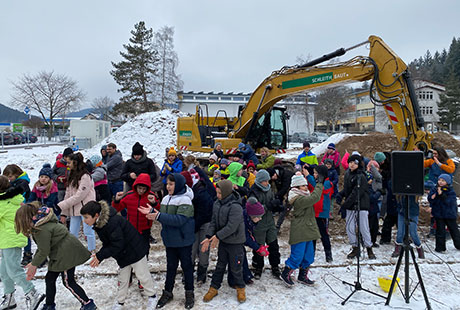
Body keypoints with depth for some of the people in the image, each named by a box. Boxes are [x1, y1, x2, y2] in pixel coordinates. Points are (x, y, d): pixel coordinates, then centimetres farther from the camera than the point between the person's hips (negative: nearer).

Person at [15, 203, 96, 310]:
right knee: (50, 278, 16)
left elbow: (44, 251, -17)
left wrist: (34, 264, -2)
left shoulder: (42, 229, -25)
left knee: (68, 282, -1)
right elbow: (41, 247, 12)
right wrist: (34, 262, 8)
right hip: (59, 254, 10)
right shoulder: (38, 224, 7)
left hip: (67, 252, -10)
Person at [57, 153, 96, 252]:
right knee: (72, 233, 10)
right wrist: (64, 213, 8)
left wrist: (61, 206, -13)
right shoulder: (72, 175, 14)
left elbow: (79, 196, -17)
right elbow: (68, 194, 12)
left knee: (88, 232, -1)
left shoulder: (85, 176, -13)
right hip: (74, 209, 8)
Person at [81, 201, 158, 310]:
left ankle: (152, 296, 29)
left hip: (134, 251, -8)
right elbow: (107, 243, 3)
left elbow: (117, 245, -31)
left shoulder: (112, 222, -34)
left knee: (142, 275, 8)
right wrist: (99, 255, -11)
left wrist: (100, 256, -25)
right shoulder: (99, 224, -3)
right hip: (123, 255, 8)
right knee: (123, 278, 18)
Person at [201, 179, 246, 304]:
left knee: (236, 267, 9)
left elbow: (231, 227, -27)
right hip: (223, 241, 6)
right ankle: (214, 288, 32)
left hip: (235, 242, -6)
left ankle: (240, 287, 33)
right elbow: (214, 222, 2)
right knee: (220, 265, 18)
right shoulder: (217, 204, -2)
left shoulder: (235, 206, -26)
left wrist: (217, 236, -19)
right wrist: (209, 237, -9)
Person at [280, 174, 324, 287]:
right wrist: (319, 183, -21)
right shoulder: (298, 199, -22)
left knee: (308, 255, 16)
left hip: (307, 232, 10)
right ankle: (286, 273, 17)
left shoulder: (303, 196, 11)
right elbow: (315, 198, -28)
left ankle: (303, 276, 30)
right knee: (297, 256, -2)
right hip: (299, 233, -10)